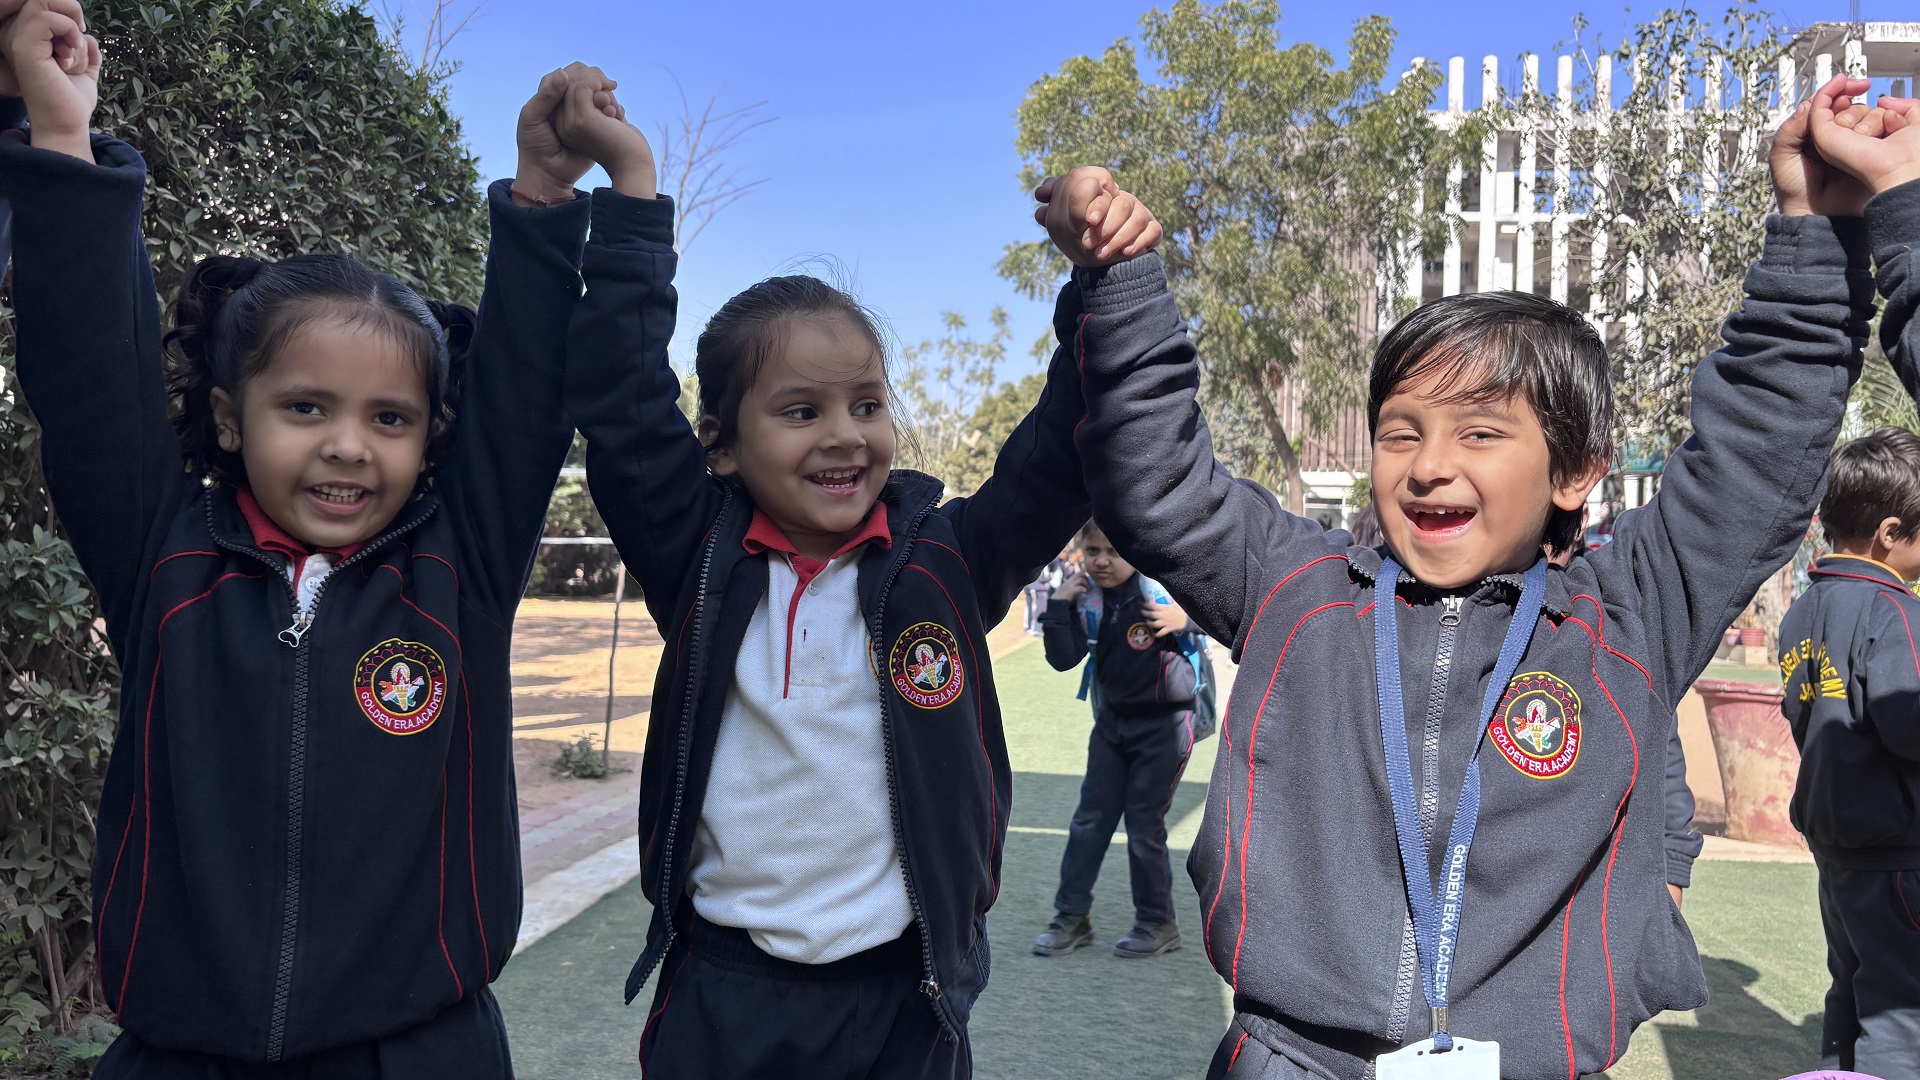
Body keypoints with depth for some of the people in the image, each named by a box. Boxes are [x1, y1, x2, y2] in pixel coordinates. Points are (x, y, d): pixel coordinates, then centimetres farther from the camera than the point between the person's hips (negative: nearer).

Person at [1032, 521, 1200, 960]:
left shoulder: (1163, 586, -17)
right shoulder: (1088, 599, -4)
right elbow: (1063, 659, -8)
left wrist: (1188, 617, -29)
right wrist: (1058, 605, -17)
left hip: (1164, 724, -5)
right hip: (1113, 721, 5)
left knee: (1144, 825, 1)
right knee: (1089, 819, 8)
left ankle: (1158, 924, 18)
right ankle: (1072, 917, 20)